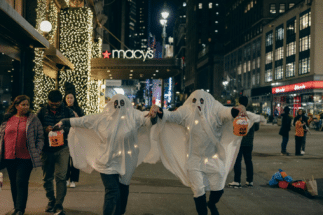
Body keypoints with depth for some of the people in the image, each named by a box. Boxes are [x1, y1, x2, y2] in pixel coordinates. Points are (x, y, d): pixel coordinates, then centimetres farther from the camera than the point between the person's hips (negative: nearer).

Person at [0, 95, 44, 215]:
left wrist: (37, 152, -4)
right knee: (13, 184, 12)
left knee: (21, 183, -9)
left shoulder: (33, 120, 3)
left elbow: (40, 137, 5)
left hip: (25, 157, -3)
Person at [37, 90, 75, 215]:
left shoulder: (67, 111, 1)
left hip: (62, 149, -2)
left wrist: (64, 128, -19)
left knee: (60, 176, -8)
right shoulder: (42, 112, 4)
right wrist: (45, 129, -16)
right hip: (46, 149, 2)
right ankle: (51, 201, 29)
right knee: (47, 178, 11)